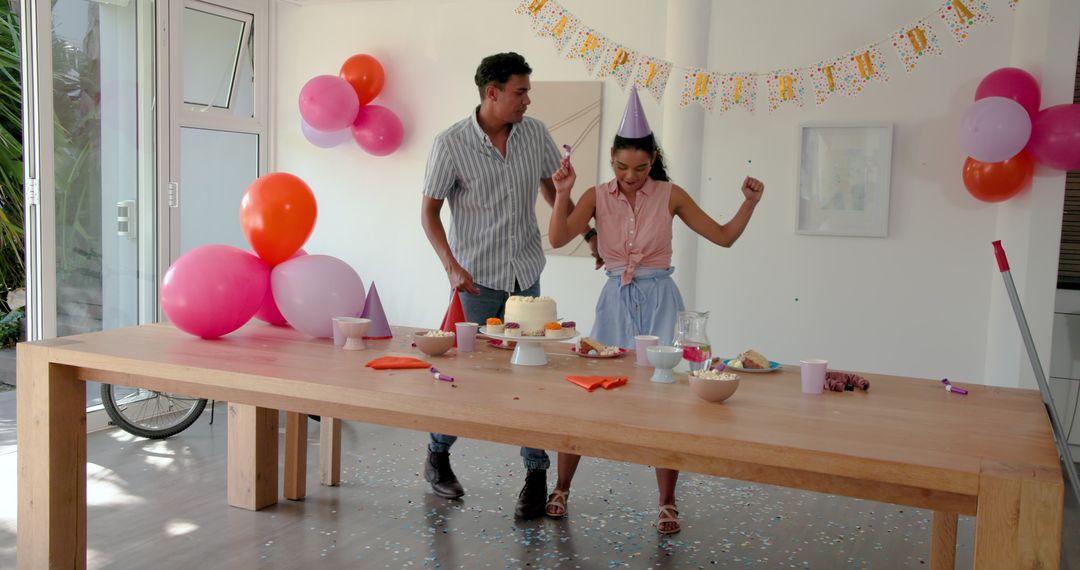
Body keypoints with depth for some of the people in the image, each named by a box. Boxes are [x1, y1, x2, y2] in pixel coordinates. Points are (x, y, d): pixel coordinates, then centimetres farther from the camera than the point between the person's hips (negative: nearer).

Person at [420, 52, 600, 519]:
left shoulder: (535, 134, 1)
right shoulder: (451, 143, -10)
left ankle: (537, 472, 13)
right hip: (478, 278, -4)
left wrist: (588, 232, 10)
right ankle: (438, 455, 29)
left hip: (526, 274, 4)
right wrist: (452, 267, -17)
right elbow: (429, 212, -5)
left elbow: (552, 187, 16)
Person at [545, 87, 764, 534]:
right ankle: (561, 488, 21)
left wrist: (749, 203, -12)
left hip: (659, 301, -1)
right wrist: (562, 192, -22)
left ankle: (667, 503, 14)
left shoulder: (670, 196, -1)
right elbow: (557, 239, -11)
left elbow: (724, 237, 2)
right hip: (616, 301, 1)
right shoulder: (597, 197, 1)